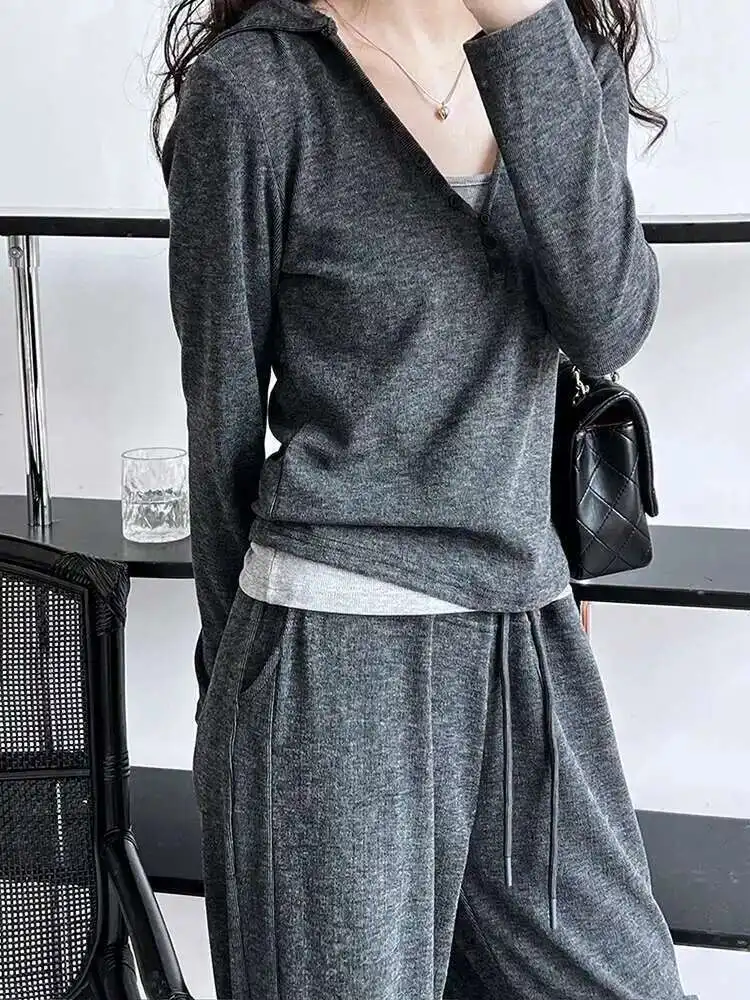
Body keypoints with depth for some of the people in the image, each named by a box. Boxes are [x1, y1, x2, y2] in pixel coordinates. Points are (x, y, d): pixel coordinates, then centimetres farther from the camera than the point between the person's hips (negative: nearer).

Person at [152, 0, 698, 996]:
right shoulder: (253, 85, -9)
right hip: (335, 660, -4)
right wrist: (241, 676, 7)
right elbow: (223, 424, -2)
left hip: (531, 644, 5)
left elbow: (607, 323, -12)